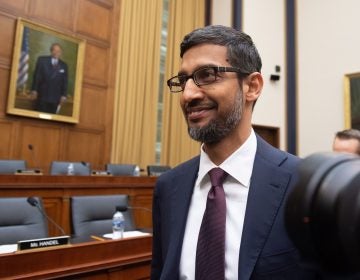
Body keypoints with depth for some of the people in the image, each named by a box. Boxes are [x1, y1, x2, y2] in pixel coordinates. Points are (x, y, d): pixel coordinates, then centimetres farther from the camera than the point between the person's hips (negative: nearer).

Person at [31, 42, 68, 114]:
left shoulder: (64, 65, 8)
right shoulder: (42, 60, 5)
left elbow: (64, 82, 9)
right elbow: (36, 76, 3)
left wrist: (64, 95, 3)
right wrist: (34, 90, -3)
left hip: (55, 97, 1)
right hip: (42, 95, -1)